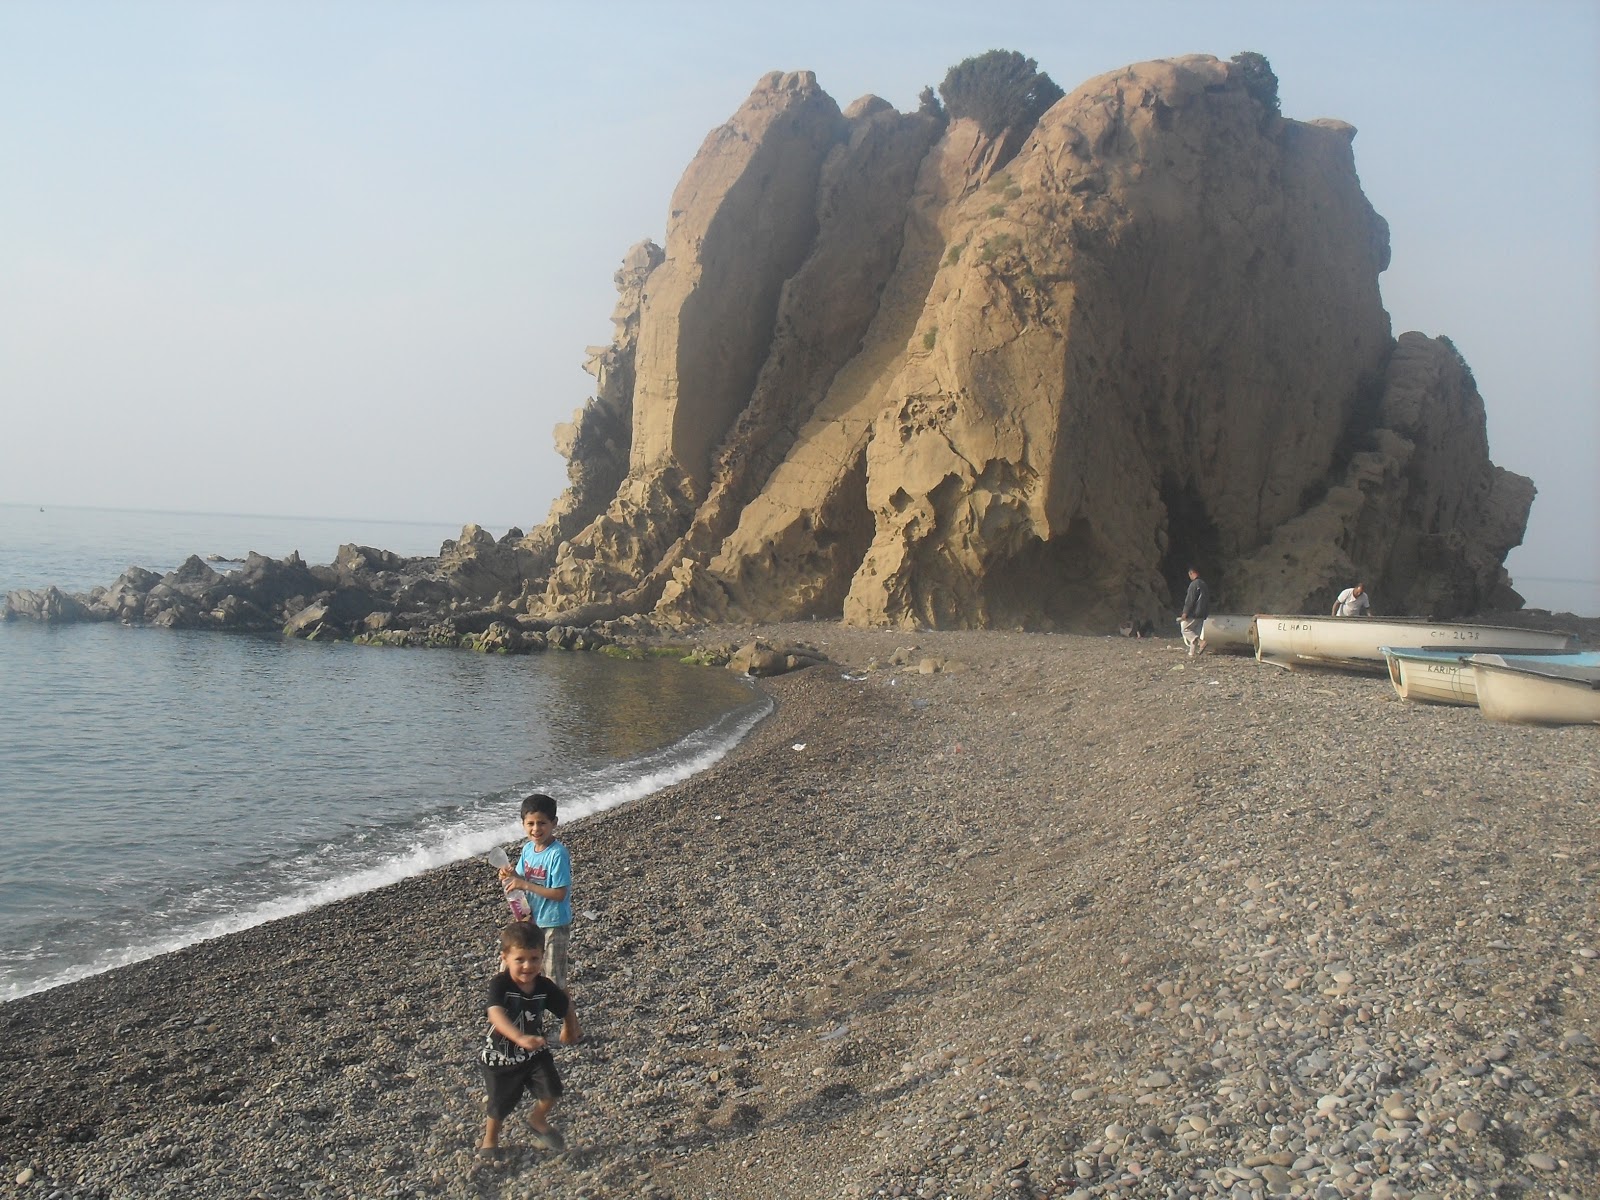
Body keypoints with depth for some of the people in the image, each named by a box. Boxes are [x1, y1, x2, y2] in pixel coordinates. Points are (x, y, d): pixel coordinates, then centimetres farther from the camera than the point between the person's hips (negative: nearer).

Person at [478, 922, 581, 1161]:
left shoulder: (544, 987, -15)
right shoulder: (500, 984, -29)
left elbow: (567, 1008, 4)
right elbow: (496, 1015, -45)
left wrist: (571, 1031, 18)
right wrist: (520, 1038, -59)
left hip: (535, 1052, 3)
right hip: (500, 1054, -3)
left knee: (551, 1090, -11)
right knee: (500, 1104, 9)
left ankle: (537, 1120, 23)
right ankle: (489, 1140, 40)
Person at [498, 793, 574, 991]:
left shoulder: (558, 854, -23)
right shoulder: (528, 848, 0)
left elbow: (559, 894, -25)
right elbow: (522, 880, 9)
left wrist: (525, 885, -26)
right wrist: (511, 875, -13)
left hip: (554, 923, -8)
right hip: (532, 920, 8)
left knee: (555, 979, 5)